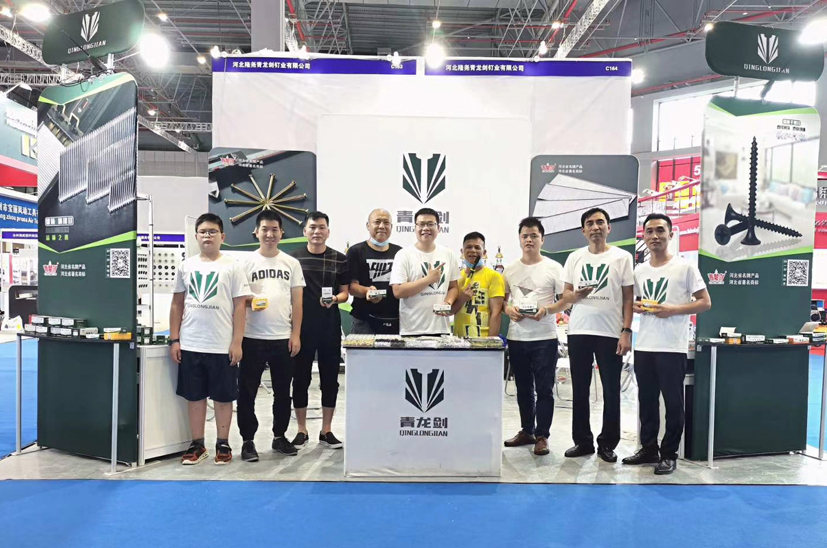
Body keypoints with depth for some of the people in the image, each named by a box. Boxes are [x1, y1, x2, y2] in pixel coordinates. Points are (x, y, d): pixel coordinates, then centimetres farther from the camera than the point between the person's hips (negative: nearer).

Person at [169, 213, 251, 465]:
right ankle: (197, 444, 25)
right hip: (190, 345, 3)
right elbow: (177, 304, 11)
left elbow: (240, 306, -4)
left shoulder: (232, 266, -2)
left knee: (223, 397, 7)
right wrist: (174, 340, 4)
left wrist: (237, 342, -10)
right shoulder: (186, 266, 8)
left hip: (222, 346, -3)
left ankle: (223, 444, 21)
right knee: (194, 396, 11)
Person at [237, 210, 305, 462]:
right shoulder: (246, 262, 0)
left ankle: (279, 436, 27)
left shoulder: (292, 263, 6)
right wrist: (249, 301, -22)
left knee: (283, 391, 12)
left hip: (283, 338, 2)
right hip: (252, 338, -2)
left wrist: (296, 334, -1)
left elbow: (297, 301, 5)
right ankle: (248, 440, 18)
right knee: (247, 391, 5)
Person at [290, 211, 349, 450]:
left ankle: (326, 430, 19)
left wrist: (334, 299, -16)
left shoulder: (340, 259, 4)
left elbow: (345, 292, 7)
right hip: (301, 326, -1)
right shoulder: (293, 258, 2)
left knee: (330, 378, 6)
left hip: (330, 327, 1)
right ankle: (301, 431, 19)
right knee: (300, 378, 6)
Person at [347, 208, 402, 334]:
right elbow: (351, 285, -6)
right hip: (365, 322, -3)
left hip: (395, 322, 4)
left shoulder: (399, 252, 13)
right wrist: (367, 291, -27)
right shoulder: (356, 251, 1)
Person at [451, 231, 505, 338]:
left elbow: (496, 313, -9)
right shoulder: (457, 277, 8)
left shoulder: (494, 276, -4)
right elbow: (449, 311, 8)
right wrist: (461, 299, -9)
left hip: (482, 339, -4)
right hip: (458, 338, 4)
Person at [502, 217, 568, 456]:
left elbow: (566, 300, -2)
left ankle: (542, 436, 10)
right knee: (523, 388, 14)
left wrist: (547, 310, -19)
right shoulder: (510, 269, 9)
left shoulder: (553, 267, -1)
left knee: (544, 389, 0)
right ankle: (527, 431, 27)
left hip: (544, 338, -4)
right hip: (516, 337, 4)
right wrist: (508, 309, -8)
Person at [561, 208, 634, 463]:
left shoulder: (622, 257, 1)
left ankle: (607, 443, 17)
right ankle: (582, 441, 20)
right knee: (579, 389, 8)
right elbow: (566, 293, 11)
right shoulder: (575, 258, 9)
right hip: (578, 332, 3)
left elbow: (628, 297, 0)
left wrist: (626, 331, -9)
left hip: (611, 333, -2)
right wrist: (575, 295, -13)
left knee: (611, 390, 5)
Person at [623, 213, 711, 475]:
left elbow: (705, 302, -4)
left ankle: (669, 454, 15)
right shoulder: (639, 271, 11)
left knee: (673, 402, 3)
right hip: (643, 346, 5)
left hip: (672, 347, -5)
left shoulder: (685, 267, -4)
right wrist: (636, 307, -2)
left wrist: (672, 310, -18)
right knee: (646, 400, 13)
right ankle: (648, 448, 25)